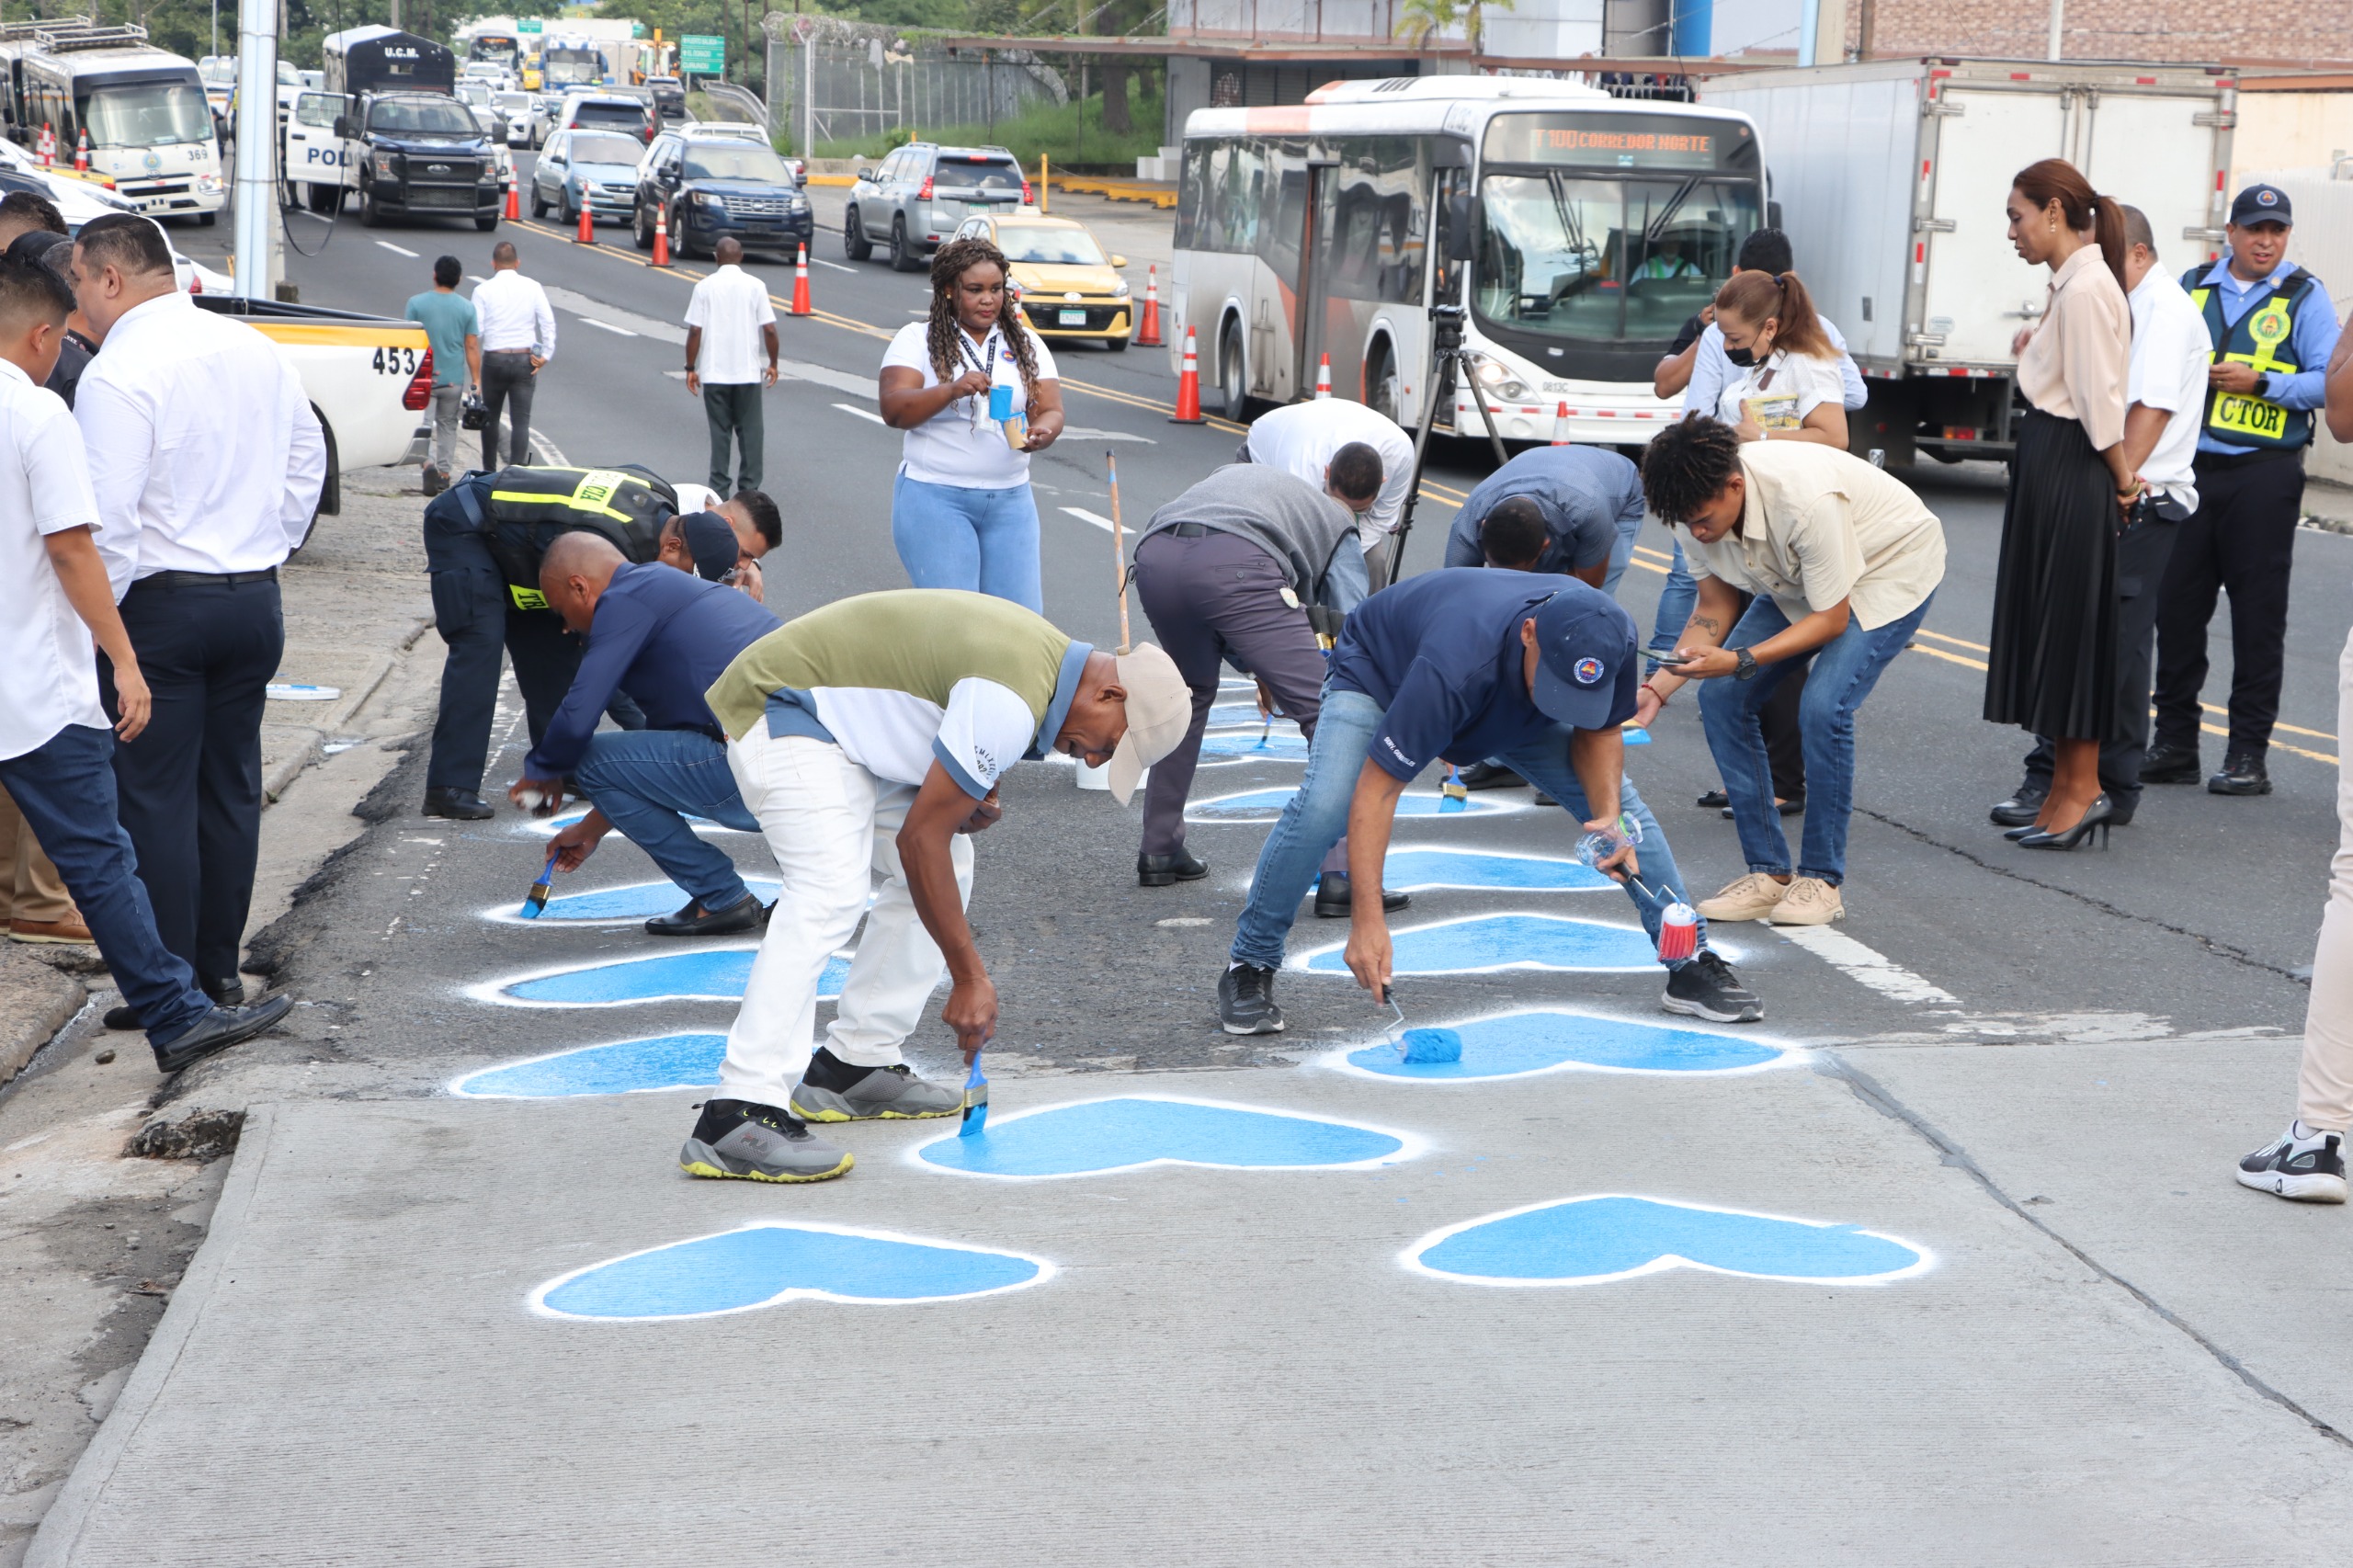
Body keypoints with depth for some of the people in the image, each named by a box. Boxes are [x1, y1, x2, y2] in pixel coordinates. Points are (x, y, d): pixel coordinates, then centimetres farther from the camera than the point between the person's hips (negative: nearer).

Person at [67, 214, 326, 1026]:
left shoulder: (117, 374, -16)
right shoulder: (255, 350, 7)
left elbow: (105, 518, -20)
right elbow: (307, 460, 16)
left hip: (159, 602, -7)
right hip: (254, 597, 7)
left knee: (156, 797, 0)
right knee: (232, 787, 13)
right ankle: (221, 969, 20)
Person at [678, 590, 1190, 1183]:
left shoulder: (1047, 656, 5)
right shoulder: (1011, 703, -26)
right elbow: (919, 839, -23)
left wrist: (968, 794, 1)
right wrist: (970, 978, -17)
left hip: (844, 727, 11)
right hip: (781, 710, -11)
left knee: (949, 866, 12)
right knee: (832, 893, -26)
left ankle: (854, 1067, 14)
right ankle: (738, 1117, -34)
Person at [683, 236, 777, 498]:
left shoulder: (705, 287, -3)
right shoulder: (755, 286, -2)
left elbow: (695, 331, -6)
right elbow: (769, 329, -5)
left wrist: (690, 368, 3)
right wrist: (773, 363, 8)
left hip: (714, 374, 0)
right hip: (748, 373, 0)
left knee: (720, 432, 7)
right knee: (750, 431, 8)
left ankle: (719, 490, 6)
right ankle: (749, 489, 6)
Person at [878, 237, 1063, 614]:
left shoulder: (1026, 343, 12)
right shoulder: (917, 339, 1)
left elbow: (1051, 410, 5)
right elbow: (894, 411, -11)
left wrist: (1041, 434, -20)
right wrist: (952, 390, -28)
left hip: (1010, 499, 4)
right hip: (936, 497, -3)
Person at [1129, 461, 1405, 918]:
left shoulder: (1239, 471, 43)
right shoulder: (1340, 527, 28)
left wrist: (1251, 666, 41)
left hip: (1153, 555, 5)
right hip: (1235, 565, -5)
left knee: (1191, 692, 32)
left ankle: (1159, 850, 35)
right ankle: (1340, 876, -8)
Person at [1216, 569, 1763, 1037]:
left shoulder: (1612, 639, -31)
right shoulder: (1453, 666, -47)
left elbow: (1598, 730, -10)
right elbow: (1377, 789, -43)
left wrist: (1609, 815, -30)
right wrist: (1367, 917, -48)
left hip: (1509, 711, 5)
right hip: (1379, 673, -5)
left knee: (1616, 799, -9)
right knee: (1323, 806, -28)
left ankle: (1692, 964, 4)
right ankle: (1248, 969, -10)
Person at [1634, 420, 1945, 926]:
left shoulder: (1808, 502, -39)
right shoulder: (1698, 503, -19)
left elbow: (1831, 618, -28)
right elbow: (1714, 608, -5)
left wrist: (1738, 661, -38)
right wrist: (1657, 688, -17)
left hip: (1894, 569, -7)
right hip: (1796, 580, 7)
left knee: (1823, 707, -26)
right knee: (1721, 696, -8)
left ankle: (1821, 879, -9)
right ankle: (1769, 873, 0)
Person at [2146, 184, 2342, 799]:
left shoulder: (2304, 297, 2)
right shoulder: (2192, 287, 12)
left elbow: (2328, 382, -4)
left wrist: (2261, 383, -14)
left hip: (2264, 473, -3)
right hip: (2189, 468, 4)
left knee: (2258, 614, 0)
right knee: (2176, 605, 4)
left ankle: (2248, 754, 6)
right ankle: (2175, 743, 15)